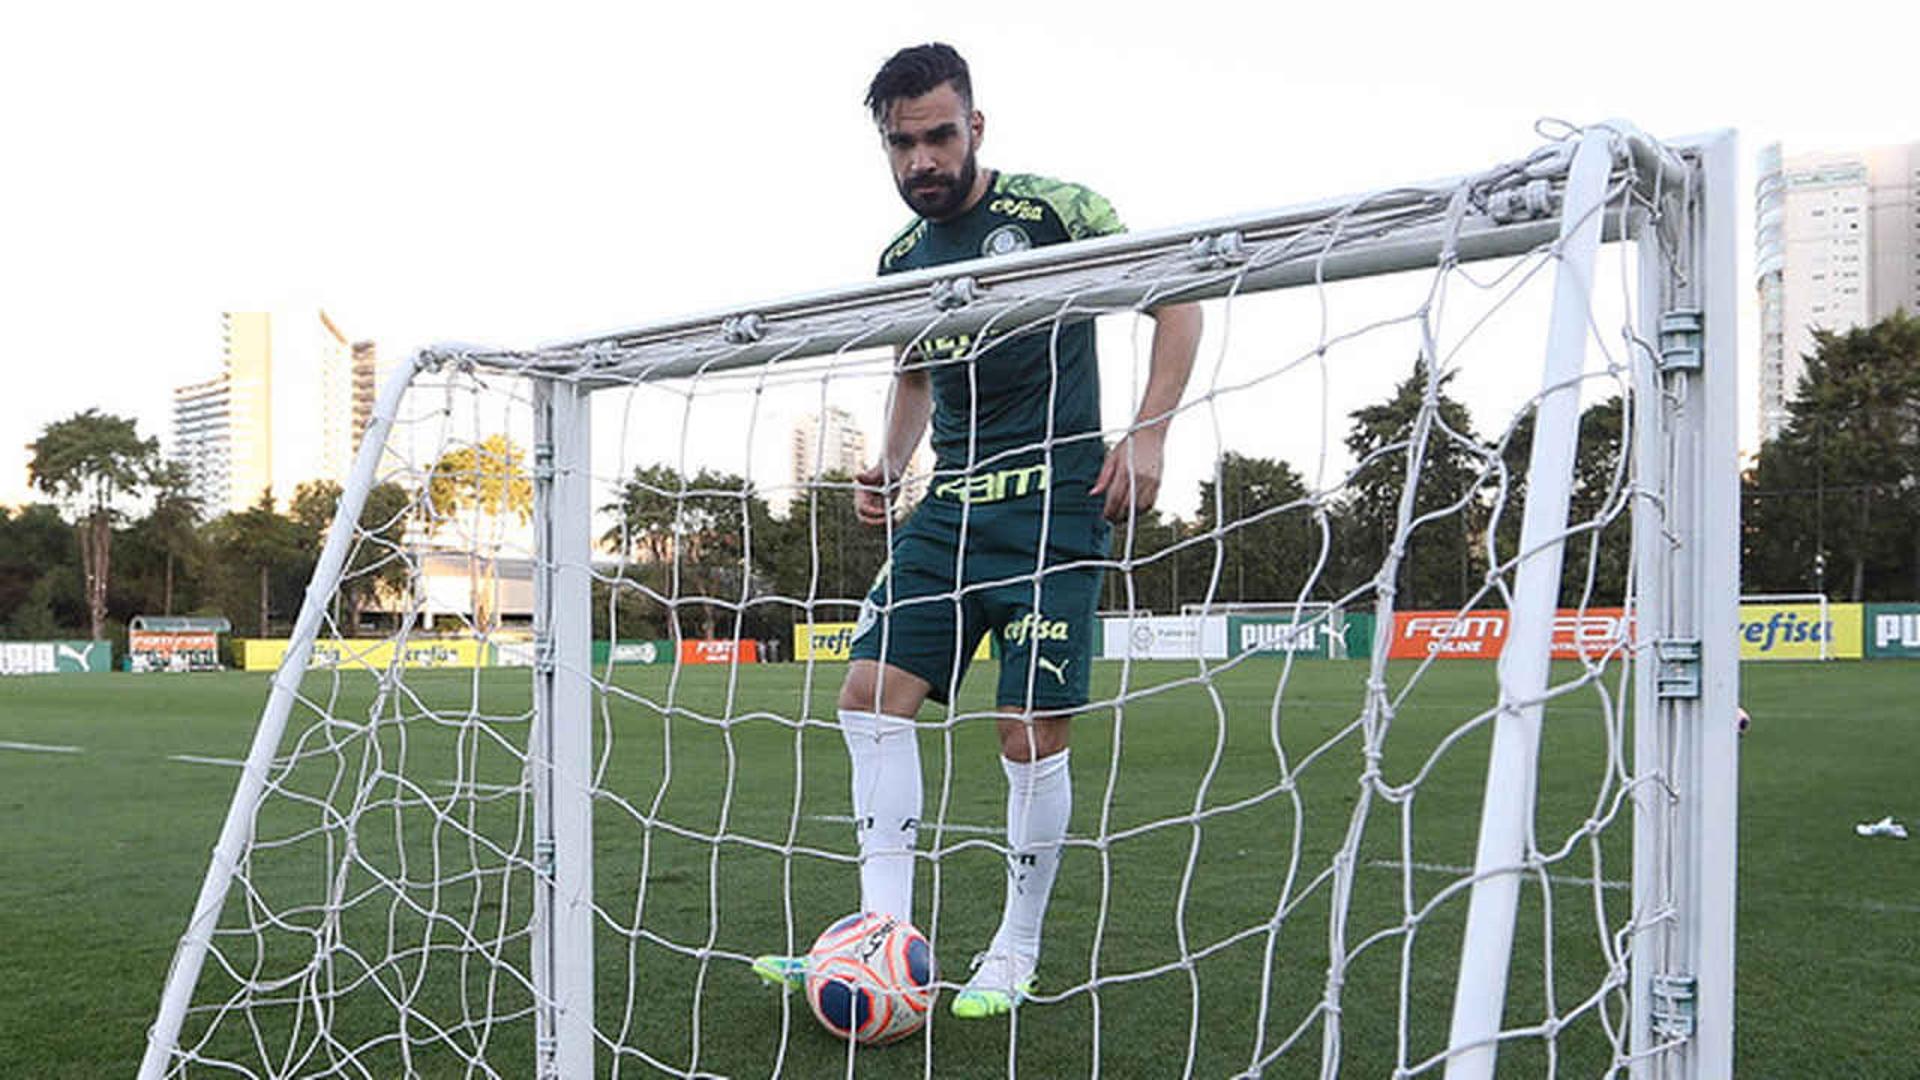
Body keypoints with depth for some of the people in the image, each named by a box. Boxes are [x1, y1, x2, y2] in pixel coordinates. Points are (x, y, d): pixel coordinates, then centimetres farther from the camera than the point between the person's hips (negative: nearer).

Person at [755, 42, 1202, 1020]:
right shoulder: (899, 261, 12)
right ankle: (887, 932, 2)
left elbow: (1177, 302, -1)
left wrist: (1148, 433, -12)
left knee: (1031, 733, -6)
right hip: (950, 506, 6)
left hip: (1055, 508, -6)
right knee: (872, 691, -5)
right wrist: (889, 464, 10)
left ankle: (1016, 955, 12)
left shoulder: (1054, 212, -6)